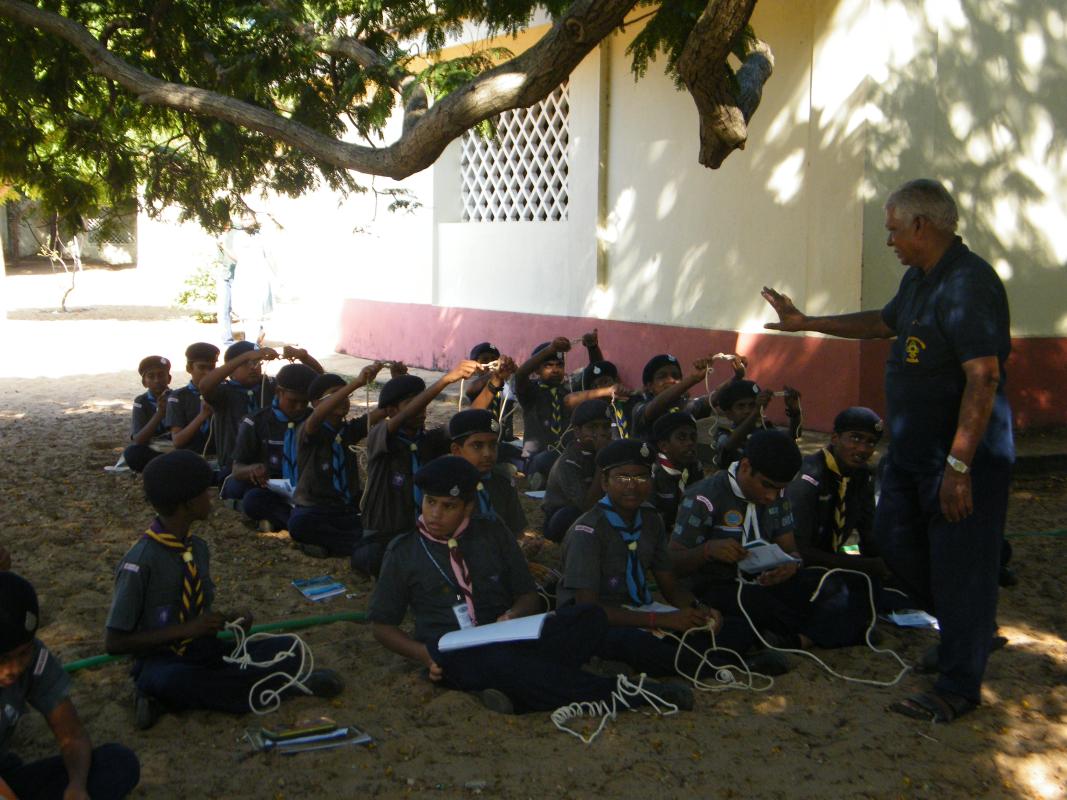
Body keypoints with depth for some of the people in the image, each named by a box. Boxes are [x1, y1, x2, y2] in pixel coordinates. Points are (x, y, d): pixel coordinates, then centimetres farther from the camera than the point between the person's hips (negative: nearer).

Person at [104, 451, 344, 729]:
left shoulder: (198, 548, 5)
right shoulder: (140, 563, -17)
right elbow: (114, 642, -15)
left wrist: (228, 620, -5)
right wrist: (187, 629, -20)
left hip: (203, 652, 5)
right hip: (161, 662, -5)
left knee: (286, 651, -15)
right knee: (168, 679, -40)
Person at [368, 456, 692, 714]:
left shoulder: (493, 534, 15)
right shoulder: (403, 550, 9)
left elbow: (529, 596, 17)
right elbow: (382, 624, 11)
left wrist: (513, 616, -7)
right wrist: (423, 655, -8)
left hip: (507, 640, 3)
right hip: (450, 653, -3)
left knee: (589, 617, -22)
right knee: (495, 659, -40)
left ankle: (512, 687, -37)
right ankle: (615, 693, -32)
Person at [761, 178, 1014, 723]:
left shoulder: (969, 283, -21)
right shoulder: (918, 279, 10)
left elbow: (984, 378, -27)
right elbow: (884, 322, 29)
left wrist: (959, 464, -28)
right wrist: (806, 323, 30)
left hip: (965, 454, -10)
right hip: (911, 449, 10)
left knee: (958, 565, 0)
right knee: (895, 540, 17)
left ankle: (958, 686, 13)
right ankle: (970, 631, 36)